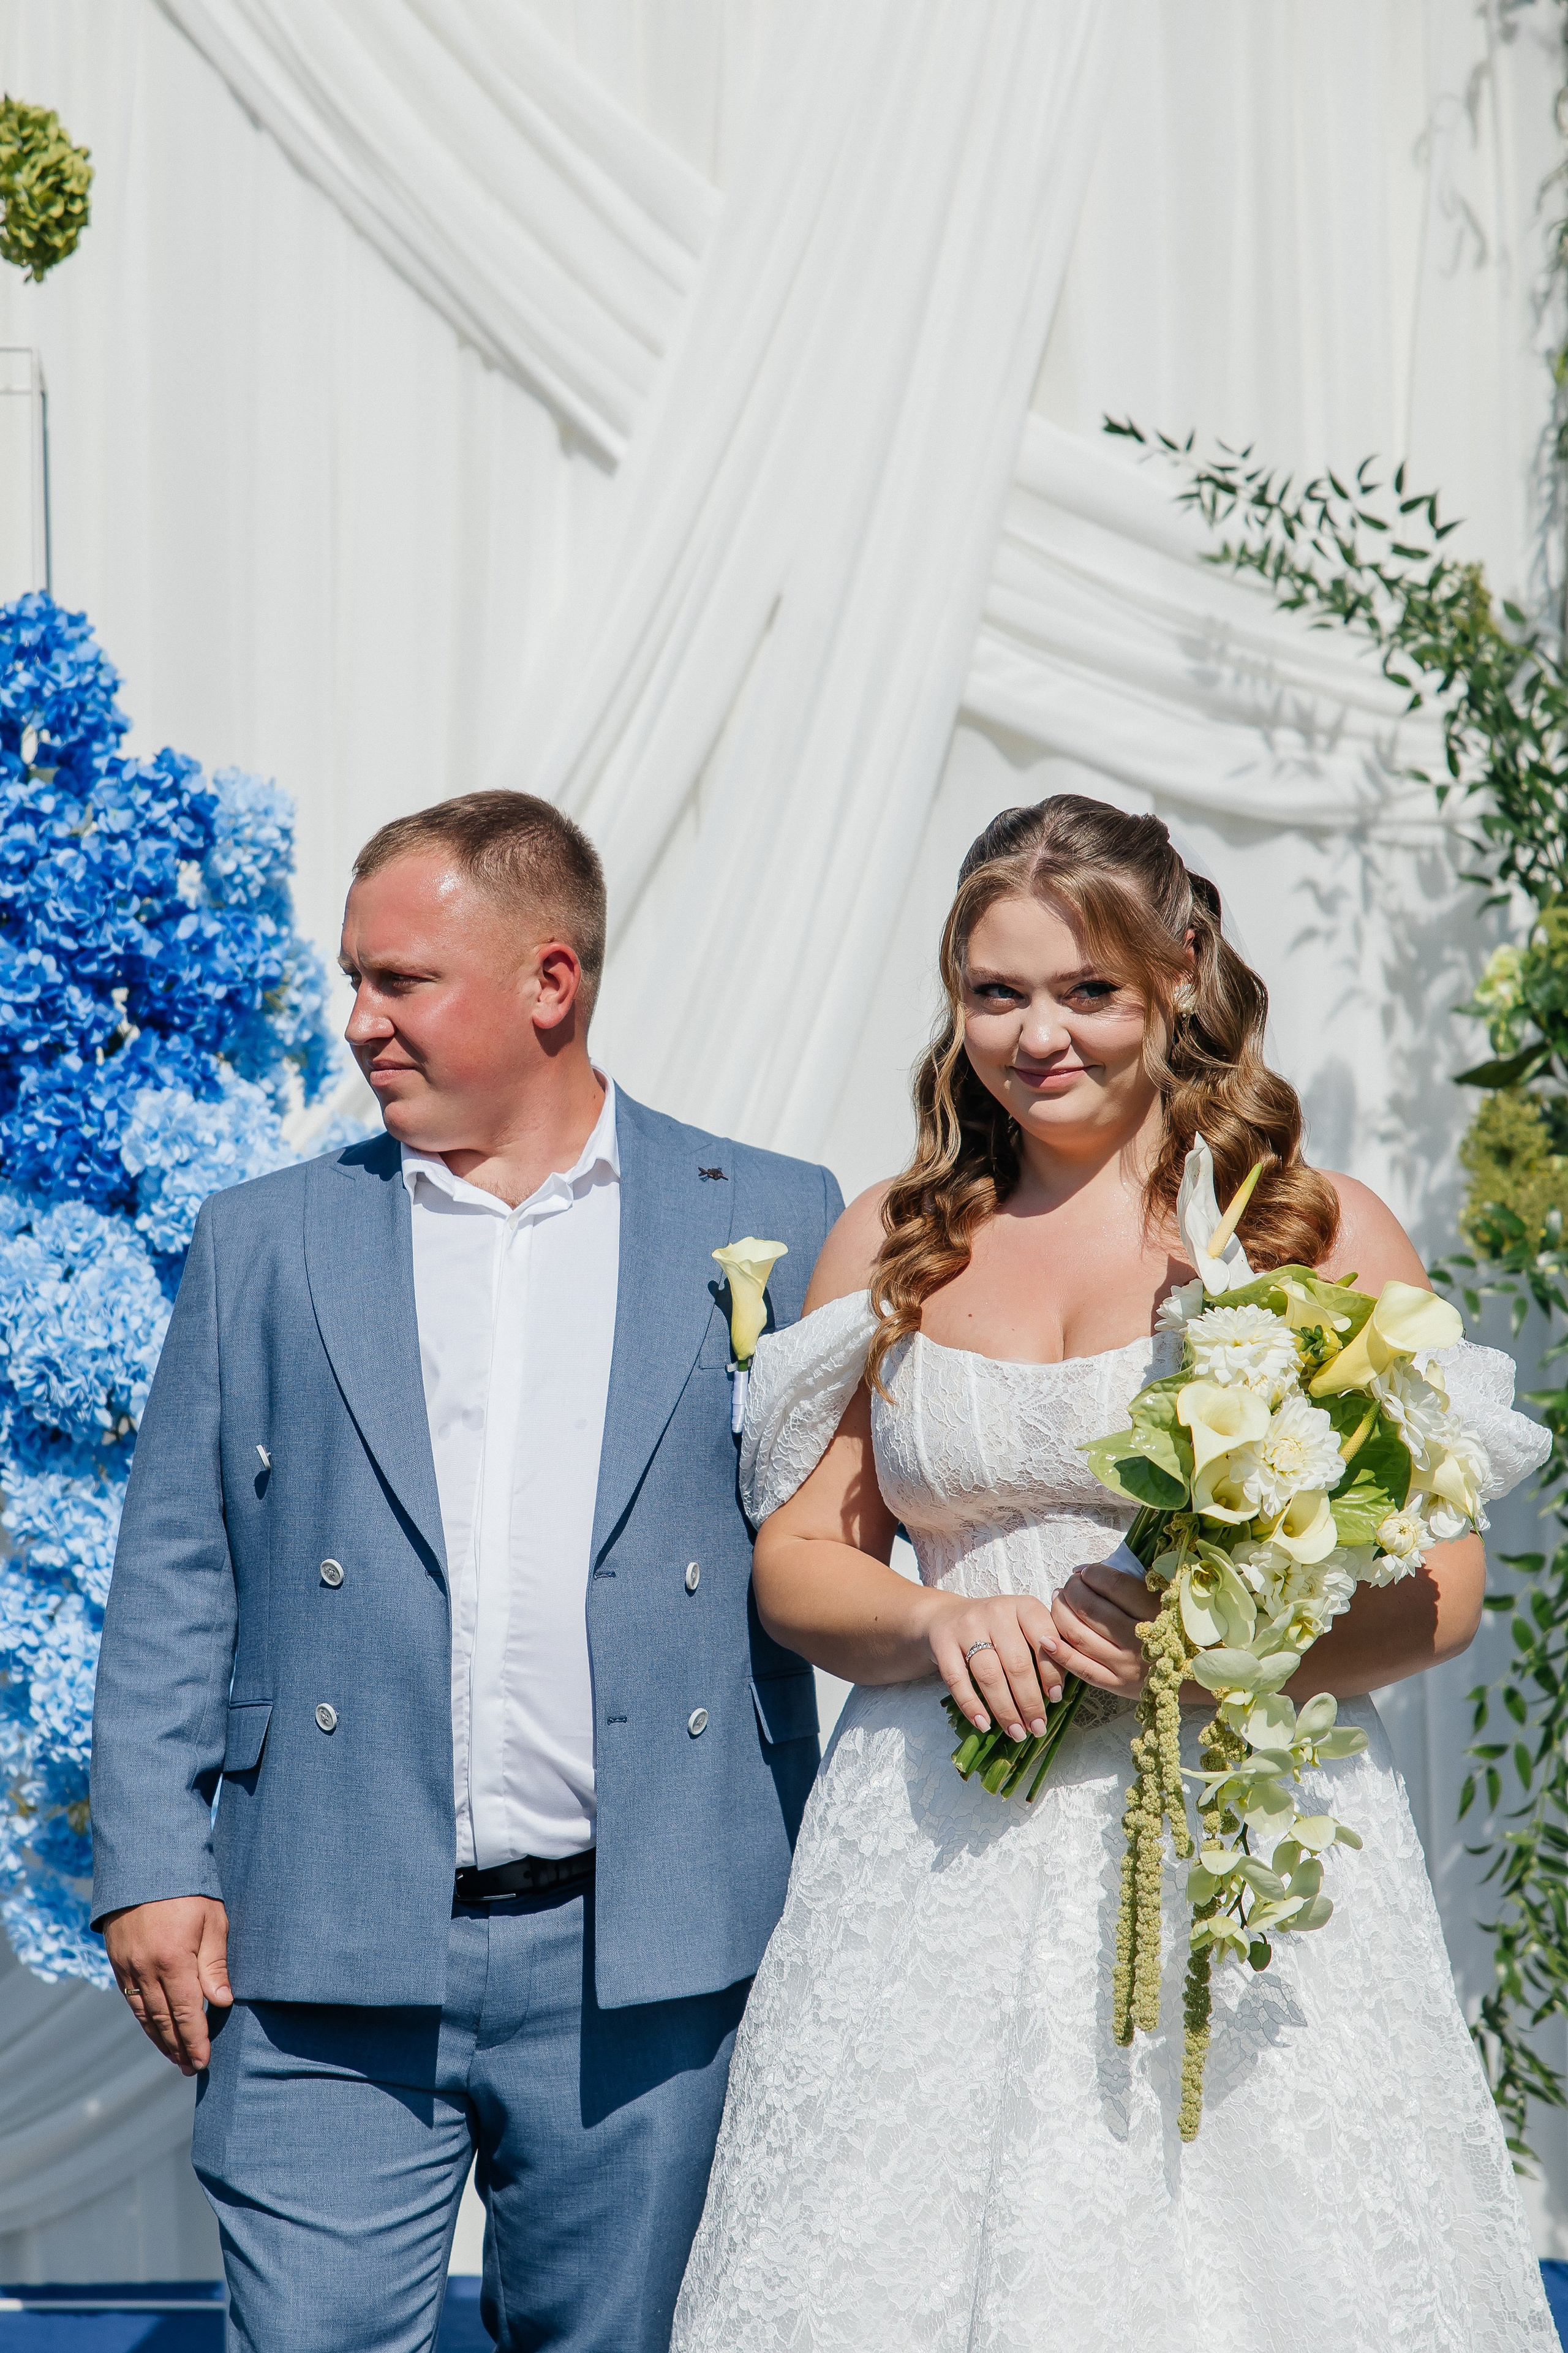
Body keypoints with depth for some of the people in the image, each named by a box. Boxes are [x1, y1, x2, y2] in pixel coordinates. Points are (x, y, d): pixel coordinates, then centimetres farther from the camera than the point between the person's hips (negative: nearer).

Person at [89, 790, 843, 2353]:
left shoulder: (772, 1227, 5)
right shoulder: (264, 1242, 9)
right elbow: (175, 1577, 8)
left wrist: (806, 1897, 0)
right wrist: (152, 1866, -1)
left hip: (644, 1966, 0)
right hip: (328, 1955, 0)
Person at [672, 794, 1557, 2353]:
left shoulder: (1319, 1230, 2)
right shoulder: (888, 1247, 11)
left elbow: (1442, 1590, -1)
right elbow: (796, 1558, 13)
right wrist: (943, 1624, -9)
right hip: (943, 1861, 2)